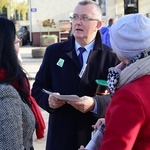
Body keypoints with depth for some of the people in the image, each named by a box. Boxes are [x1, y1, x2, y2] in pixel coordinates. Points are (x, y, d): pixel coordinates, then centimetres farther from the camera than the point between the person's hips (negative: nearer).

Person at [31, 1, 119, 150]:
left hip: (98, 136, -1)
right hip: (60, 136, 2)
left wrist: (95, 104, -24)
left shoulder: (112, 56, -4)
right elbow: (37, 88, 7)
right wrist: (48, 99, -14)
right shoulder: (53, 51, 3)